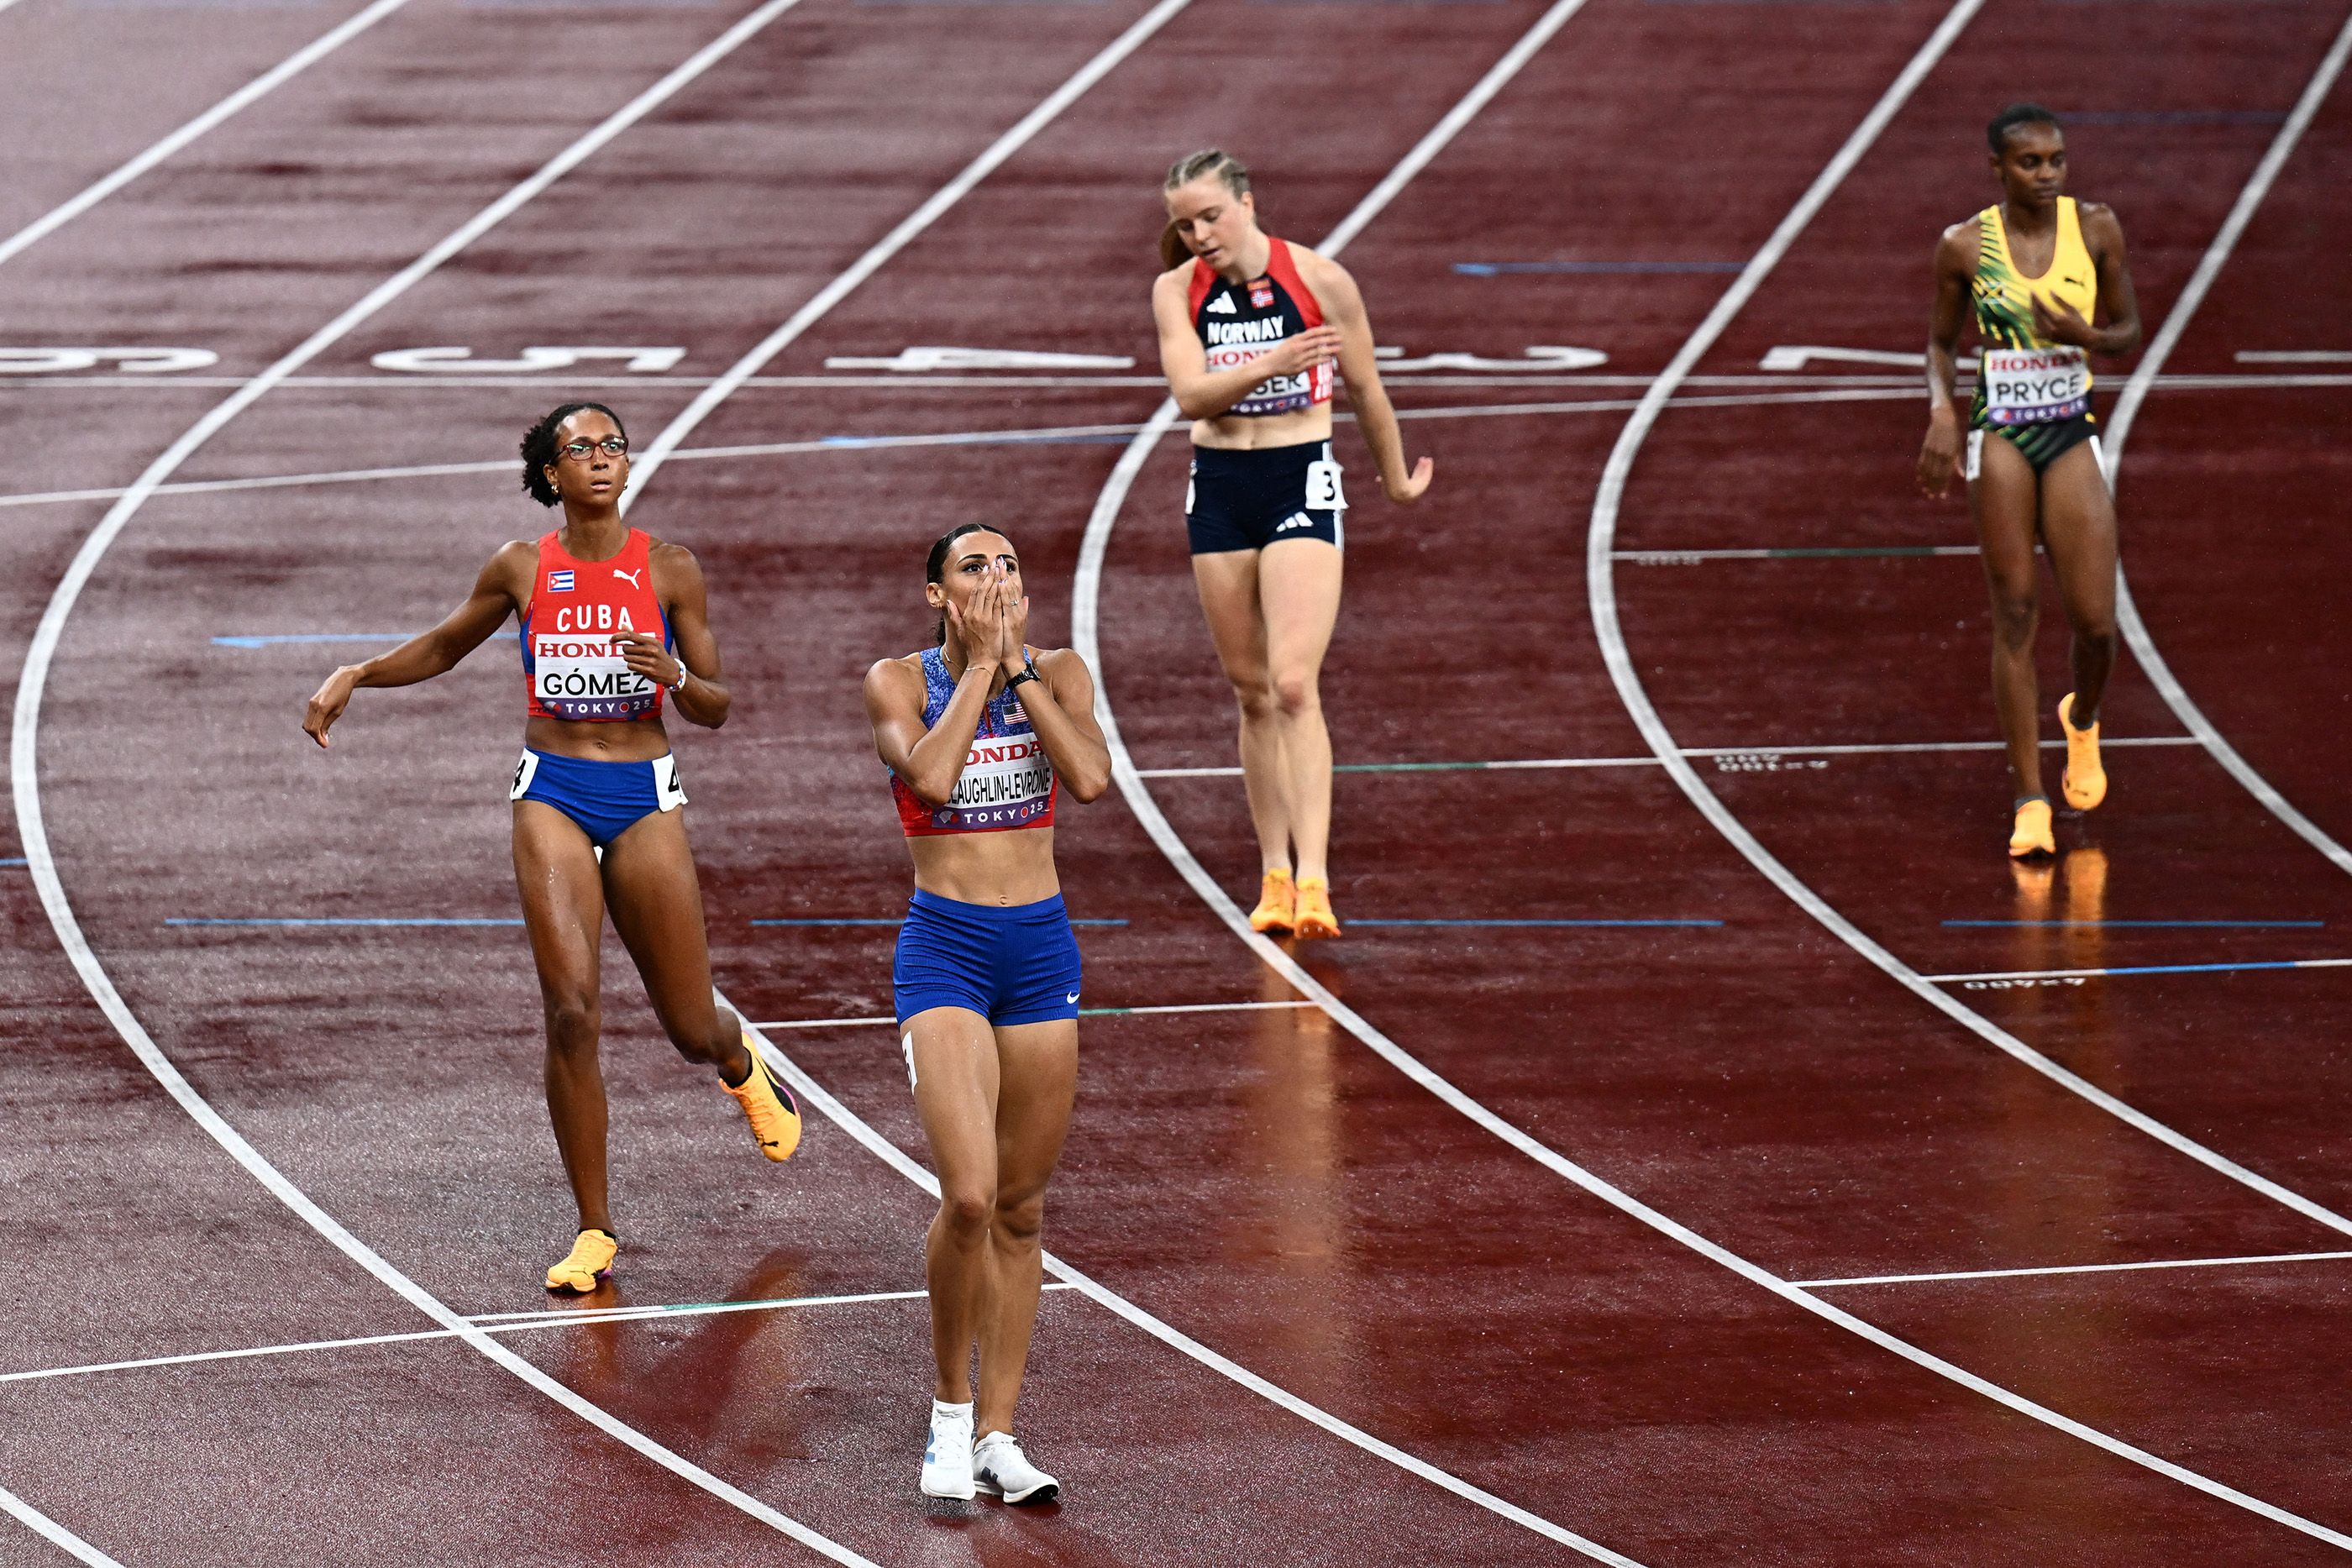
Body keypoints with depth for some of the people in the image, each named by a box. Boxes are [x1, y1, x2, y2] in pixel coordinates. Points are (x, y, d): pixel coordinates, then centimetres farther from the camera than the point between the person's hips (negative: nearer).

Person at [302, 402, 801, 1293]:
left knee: (692, 1031, 6)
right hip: (552, 794, 0)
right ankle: (594, 1233, -4)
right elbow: (444, 649, 20)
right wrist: (356, 676, 5)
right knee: (571, 1013, -13)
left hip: (644, 799, 0)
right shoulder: (522, 570, 3)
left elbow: (715, 709, 4)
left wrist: (675, 677, -18)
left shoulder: (669, 572, 0)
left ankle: (740, 1063, 47)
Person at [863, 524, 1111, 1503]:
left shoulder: (1058, 675, 5)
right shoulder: (900, 682, -2)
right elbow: (930, 774, -21)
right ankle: (950, 1415, 1)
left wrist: (1019, 666, -12)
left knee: (1021, 1209, 7)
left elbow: (1090, 778, -13)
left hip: (1042, 949, 4)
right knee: (968, 1195, -18)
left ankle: (997, 1436, 14)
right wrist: (980, 666, -13)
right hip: (944, 951, -4)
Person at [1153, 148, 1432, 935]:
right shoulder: (1177, 291, -1)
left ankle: (1314, 878, -21)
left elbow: (1366, 390, 6)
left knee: (1294, 685, -16)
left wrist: (1398, 479, 18)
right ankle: (1274, 874, 17)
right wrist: (1270, 366, -29)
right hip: (1218, 487, 3)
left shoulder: (1321, 281, -7)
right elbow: (1190, 393, -14)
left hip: (1301, 485, -3)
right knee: (1252, 693, 9)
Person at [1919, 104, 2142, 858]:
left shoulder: (2095, 228, -1)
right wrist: (1941, 409, -8)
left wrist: (2087, 337, -15)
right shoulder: (1964, 246, -3)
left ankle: (2081, 719, 33)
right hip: (2000, 437, -1)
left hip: (2072, 435, 1)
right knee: (2015, 617, -3)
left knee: (2096, 623, -3)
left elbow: (2130, 332, 7)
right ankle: (2029, 799, 2)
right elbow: (1941, 340, 10)